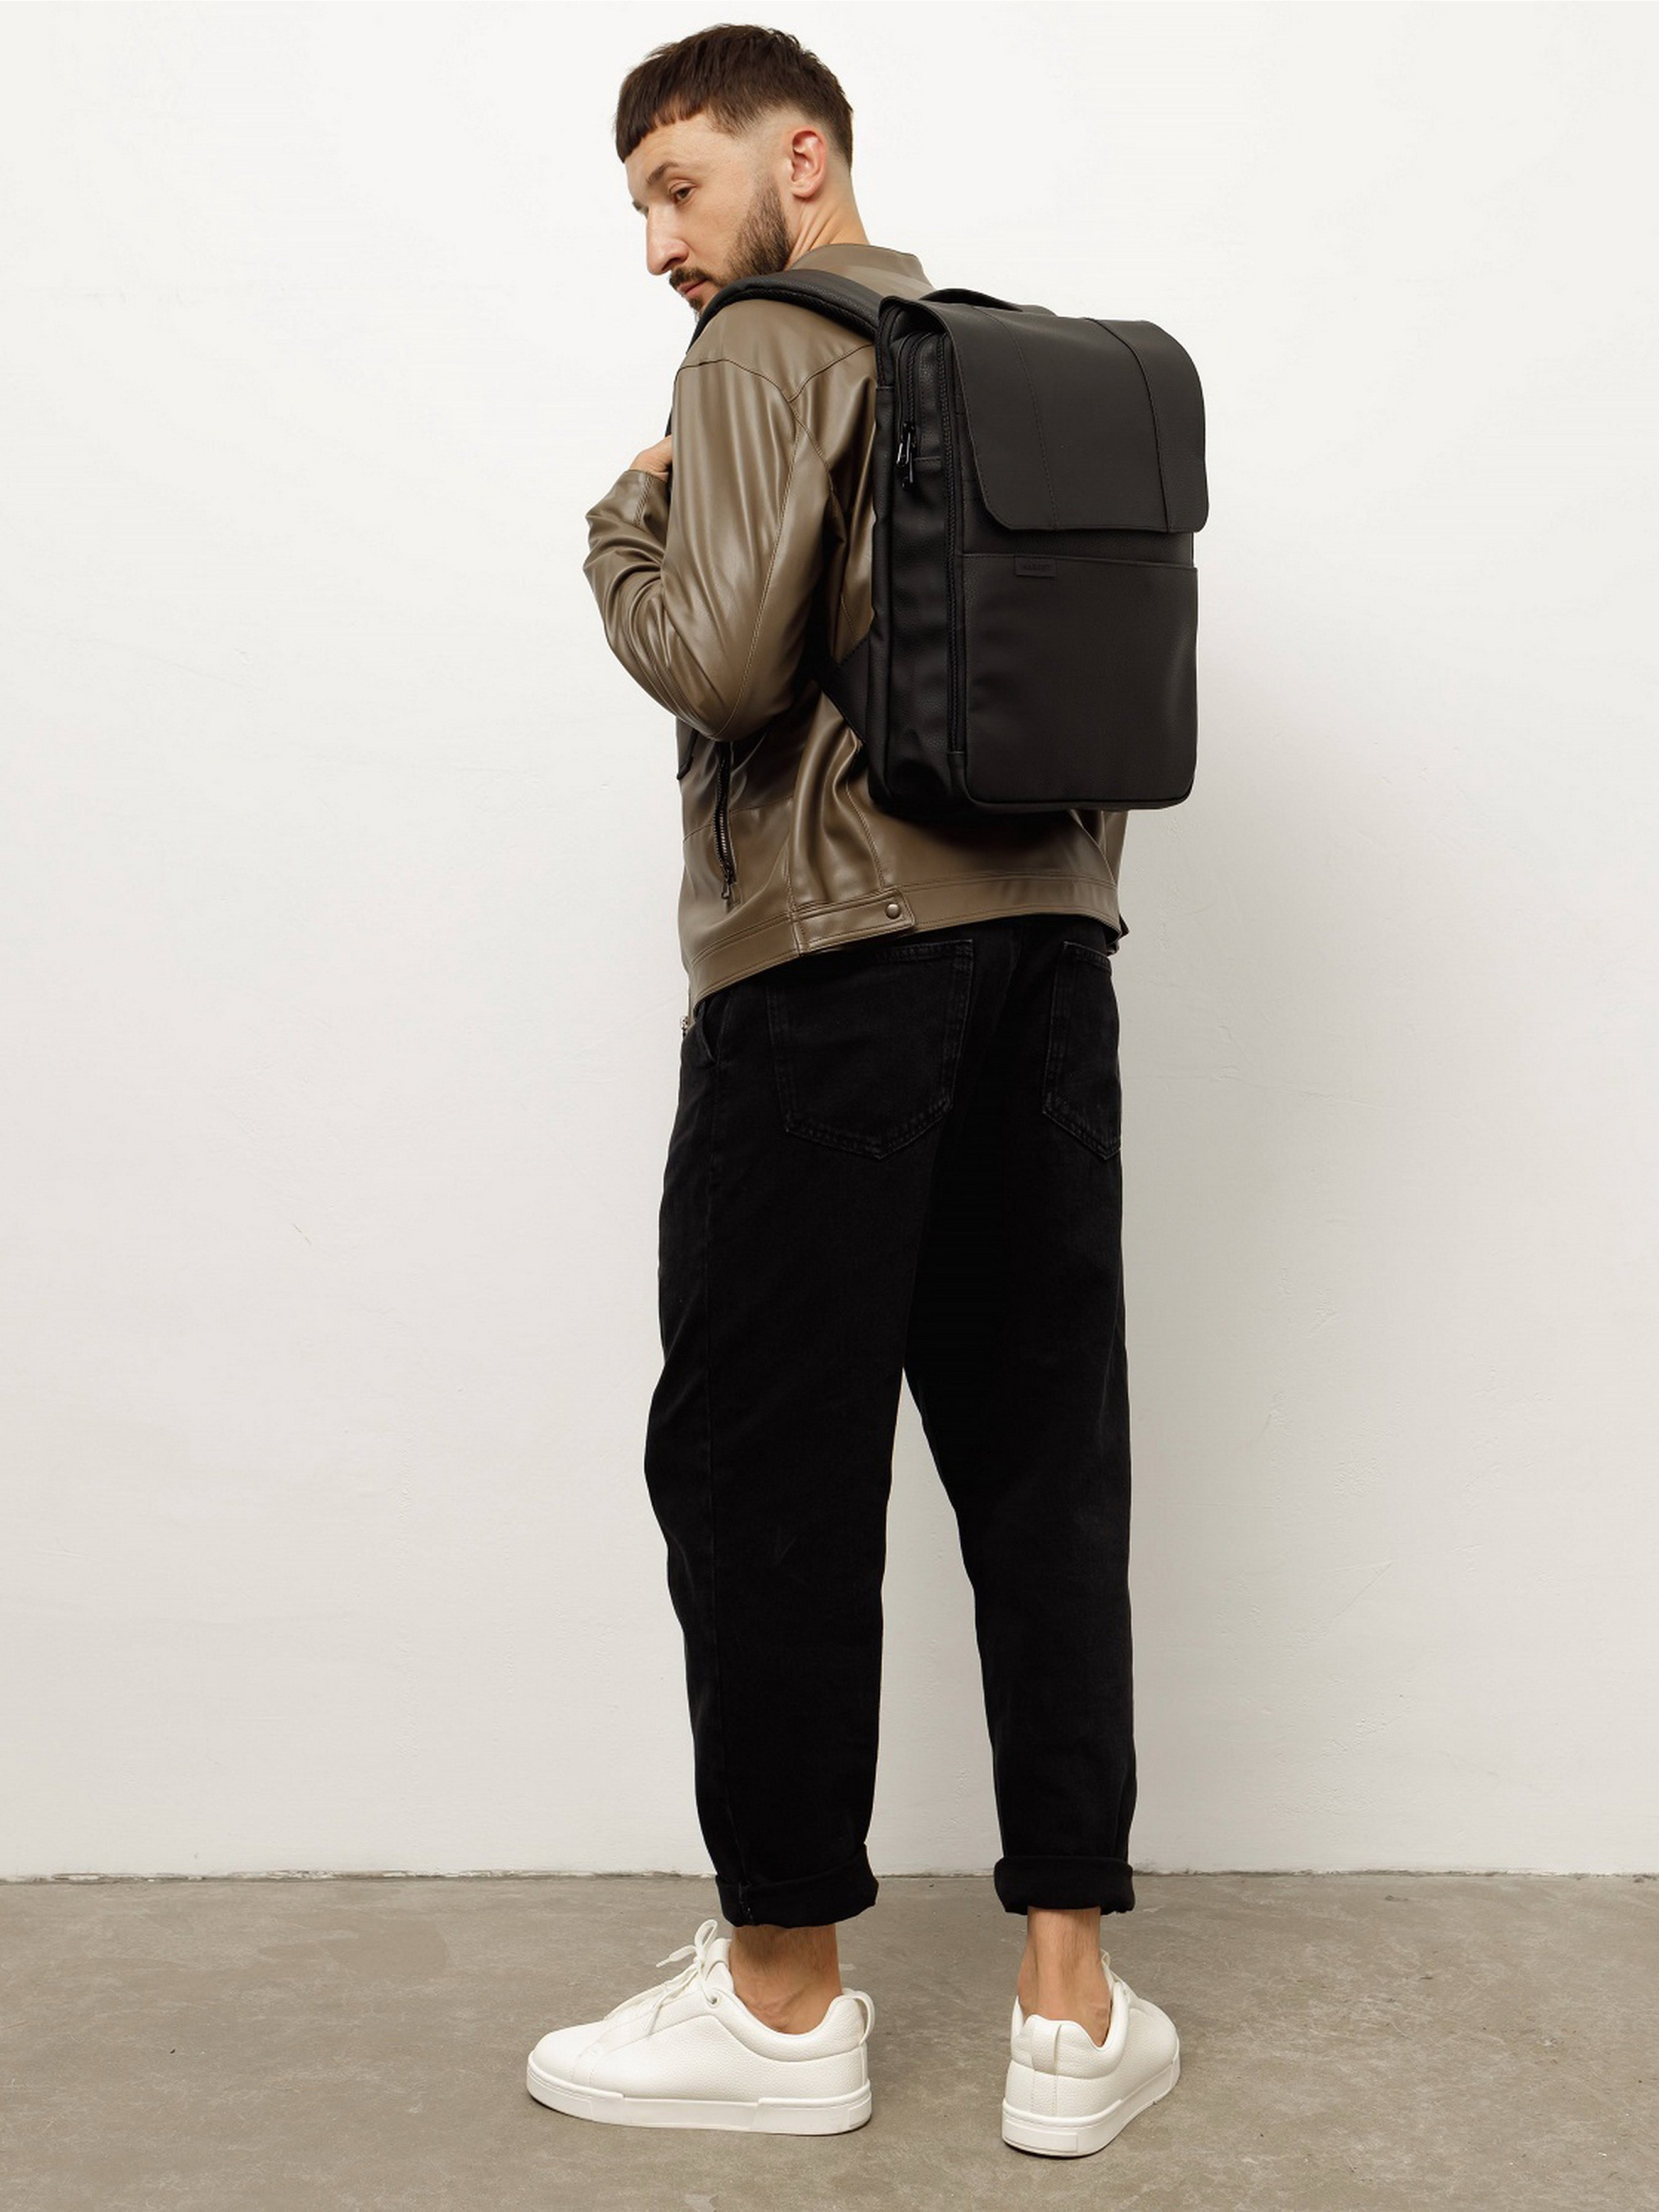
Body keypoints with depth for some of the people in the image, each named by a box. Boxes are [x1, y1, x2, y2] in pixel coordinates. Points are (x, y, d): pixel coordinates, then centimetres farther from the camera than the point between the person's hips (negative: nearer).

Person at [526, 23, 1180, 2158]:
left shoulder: (770, 345, -3)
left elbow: (724, 660, -13)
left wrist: (623, 520, 2)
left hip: (837, 953, -7)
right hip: (1050, 940, 7)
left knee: (764, 1461, 2)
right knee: (1043, 1459, 6)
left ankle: (783, 1995, 11)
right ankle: (1069, 2005, 12)